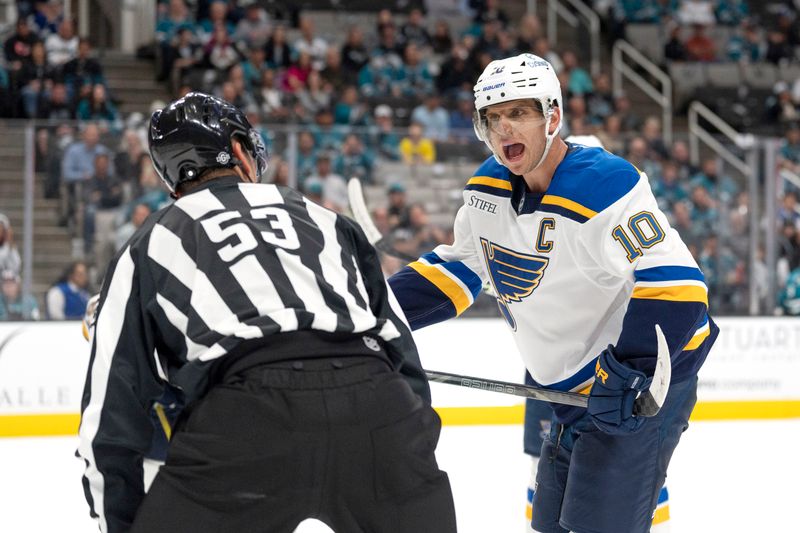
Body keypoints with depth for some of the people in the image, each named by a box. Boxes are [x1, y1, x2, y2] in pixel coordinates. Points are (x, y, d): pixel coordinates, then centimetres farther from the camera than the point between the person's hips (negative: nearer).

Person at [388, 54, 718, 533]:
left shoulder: (606, 187, -25)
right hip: (575, 389, 9)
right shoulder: (488, 188, 1)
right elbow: (457, 269, 14)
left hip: (645, 389, -9)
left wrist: (627, 373, -34)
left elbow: (674, 284, -29)